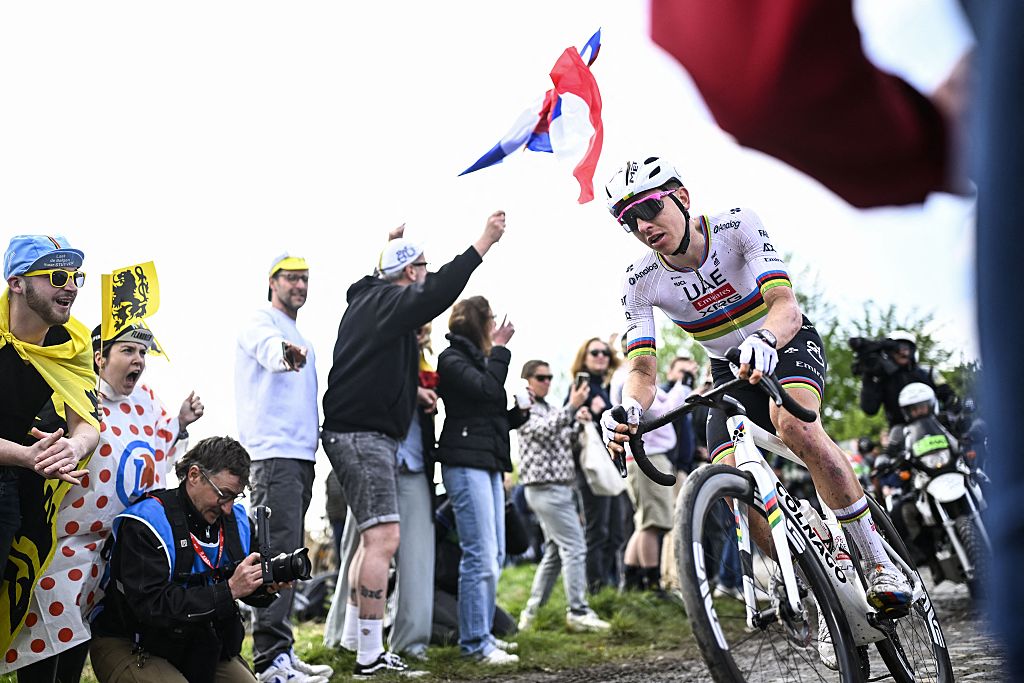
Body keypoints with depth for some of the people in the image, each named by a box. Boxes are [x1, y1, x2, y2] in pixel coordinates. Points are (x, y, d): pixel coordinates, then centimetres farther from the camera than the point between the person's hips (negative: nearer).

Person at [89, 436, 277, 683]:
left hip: (203, 648, 6)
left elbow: (248, 590, 11)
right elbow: (153, 605, -29)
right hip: (129, 644, -6)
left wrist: (266, 588, -14)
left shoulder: (236, 520, 1)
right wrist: (229, 590, -31)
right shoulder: (144, 523, -20)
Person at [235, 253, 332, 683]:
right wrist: (287, 355, -50)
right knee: (278, 553, -14)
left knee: (289, 558, 11)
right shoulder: (261, 324, -4)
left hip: (300, 455, 10)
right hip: (273, 454, -10)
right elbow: (270, 351, -30)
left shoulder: (298, 338, 24)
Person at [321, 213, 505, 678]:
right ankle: (370, 655, -13)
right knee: (383, 539, -13)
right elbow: (438, 293, -28)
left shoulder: (368, 299, 19)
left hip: (363, 433, 11)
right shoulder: (387, 302, -12)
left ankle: (354, 634, 23)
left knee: (372, 537, 17)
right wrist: (483, 243, -27)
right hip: (363, 434, -11)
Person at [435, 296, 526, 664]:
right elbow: (487, 390, -19)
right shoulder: (452, 359, -5)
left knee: (494, 555, 9)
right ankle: (475, 643, -8)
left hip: (489, 462, 10)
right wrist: (499, 350, -8)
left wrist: (518, 413, 6)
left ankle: (481, 635, 15)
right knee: (480, 556, -11)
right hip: (465, 463, -10)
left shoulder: (479, 359, 23)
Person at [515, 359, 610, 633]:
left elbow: (563, 442, 19)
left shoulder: (549, 408, 21)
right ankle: (577, 611, -12)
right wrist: (572, 407, -32)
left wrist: (577, 423, 1)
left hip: (560, 487, 10)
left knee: (555, 551, 10)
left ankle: (532, 611, 14)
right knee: (575, 547, -13)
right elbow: (545, 430, -22)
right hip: (545, 487, -10)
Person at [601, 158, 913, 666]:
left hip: (787, 343, -3)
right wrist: (629, 410, -47)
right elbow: (643, 367, -23)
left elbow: (785, 306, -37)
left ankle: (879, 563, -23)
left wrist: (762, 341, -61)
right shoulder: (640, 283, -17)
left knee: (794, 424, -37)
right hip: (730, 369, 4)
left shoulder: (738, 226, -25)